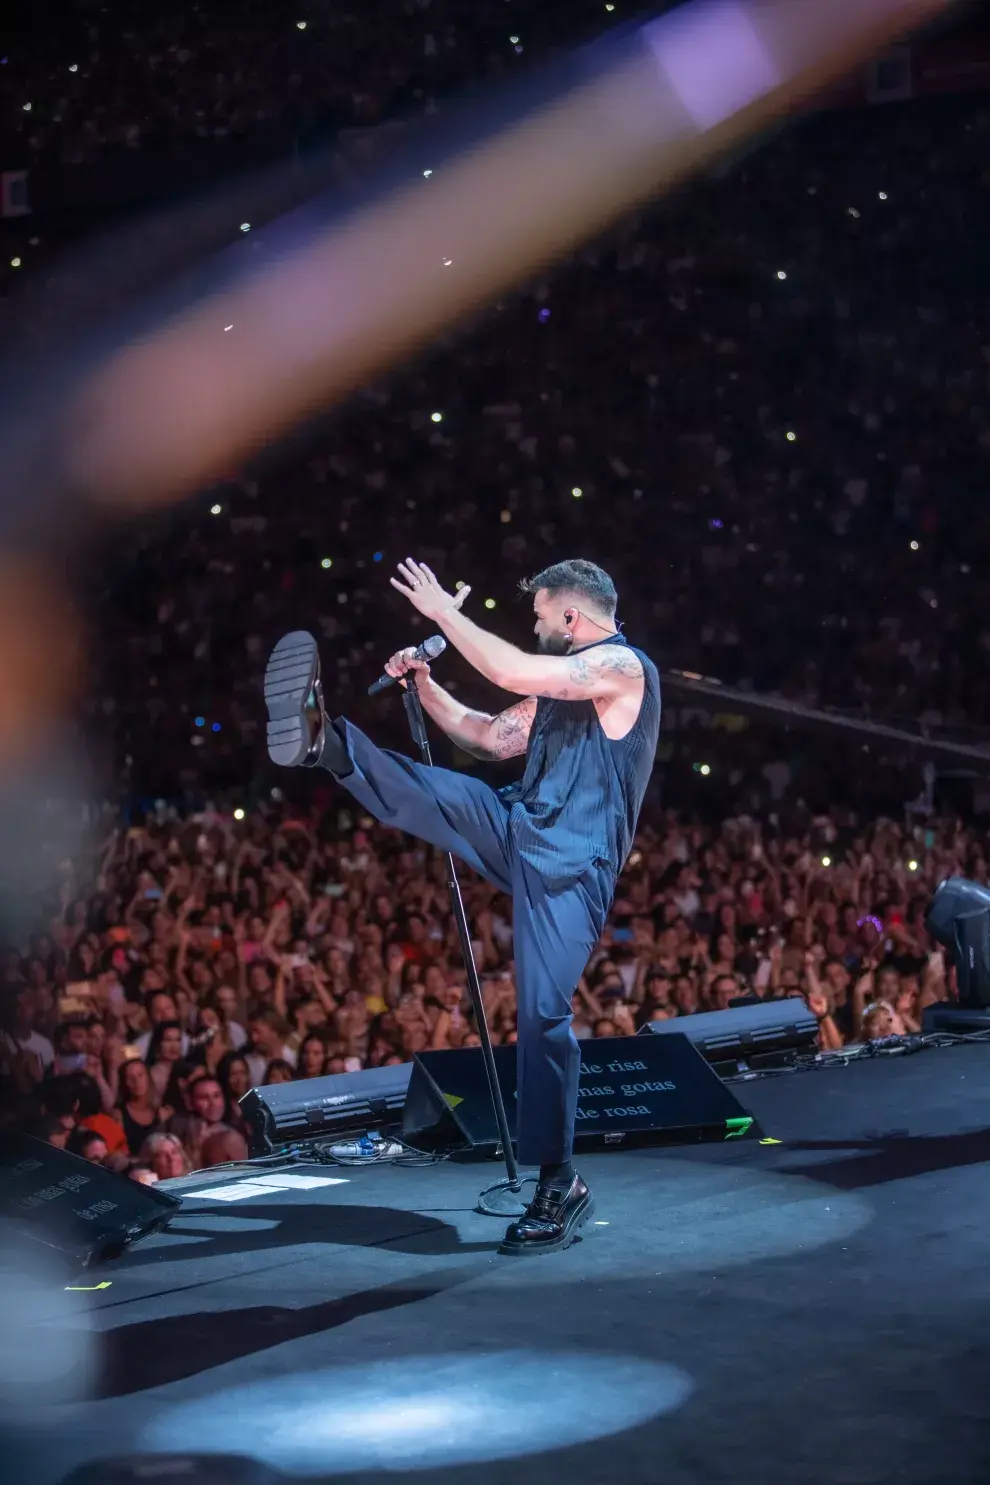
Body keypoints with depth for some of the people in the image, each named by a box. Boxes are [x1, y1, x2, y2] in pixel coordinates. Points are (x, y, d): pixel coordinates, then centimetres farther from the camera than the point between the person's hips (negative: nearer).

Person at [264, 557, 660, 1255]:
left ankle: (561, 1187, -2)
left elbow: (516, 674, -22)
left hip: (568, 864, -9)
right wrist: (427, 688, 18)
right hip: (517, 832, 9)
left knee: (544, 1017, -10)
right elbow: (492, 738, 28)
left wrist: (443, 609, -15)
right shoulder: (562, 683, 20)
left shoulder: (623, 666, -9)